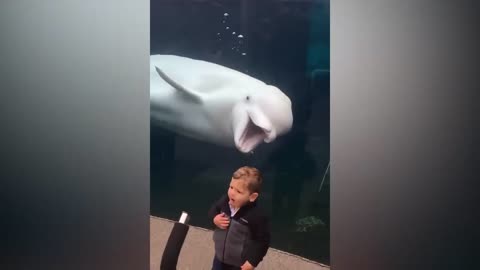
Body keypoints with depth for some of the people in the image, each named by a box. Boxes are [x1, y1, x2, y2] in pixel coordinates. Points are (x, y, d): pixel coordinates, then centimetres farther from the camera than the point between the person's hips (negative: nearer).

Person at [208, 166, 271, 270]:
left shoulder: (258, 216, -33)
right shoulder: (225, 200, -18)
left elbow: (263, 241, -22)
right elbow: (213, 209, 4)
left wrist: (252, 261, -20)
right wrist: (215, 219, -17)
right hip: (220, 255, 5)